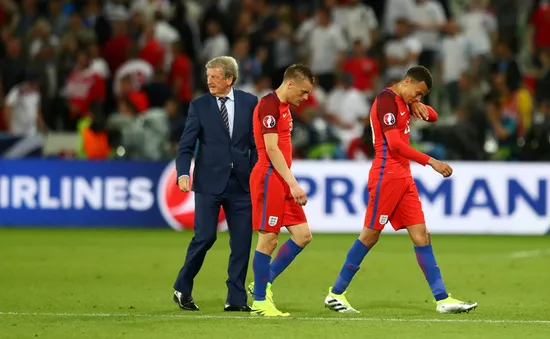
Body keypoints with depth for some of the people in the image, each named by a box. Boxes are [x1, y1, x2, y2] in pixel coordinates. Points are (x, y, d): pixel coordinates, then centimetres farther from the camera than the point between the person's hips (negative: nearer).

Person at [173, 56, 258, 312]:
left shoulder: (249, 103, 5)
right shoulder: (199, 106, 1)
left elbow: (257, 142, 9)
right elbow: (186, 145, -1)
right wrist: (183, 173, -16)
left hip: (241, 183, 2)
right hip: (209, 183, -2)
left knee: (242, 241, 1)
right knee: (205, 236, -9)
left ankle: (236, 298, 8)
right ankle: (182, 289, 8)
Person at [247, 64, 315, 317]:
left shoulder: (284, 107, 17)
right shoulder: (269, 105, -13)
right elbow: (271, 149, -19)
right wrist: (293, 184, -22)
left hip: (282, 181, 10)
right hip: (269, 179, -10)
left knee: (303, 235, 6)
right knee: (268, 239, -5)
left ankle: (263, 284, 14)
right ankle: (260, 301, 3)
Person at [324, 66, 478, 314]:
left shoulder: (403, 101, 15)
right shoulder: (386, 100, -13)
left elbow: (433, 117, 28)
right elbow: (395, 143, -21)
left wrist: (419, 106, 4)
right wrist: (431, 162, -22)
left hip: (403, 177, 9)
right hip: (386, 176, -9)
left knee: (421, 235, 2)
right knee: (370, 235, -4)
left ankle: (442, 299, -2)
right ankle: (336, 293, 6)